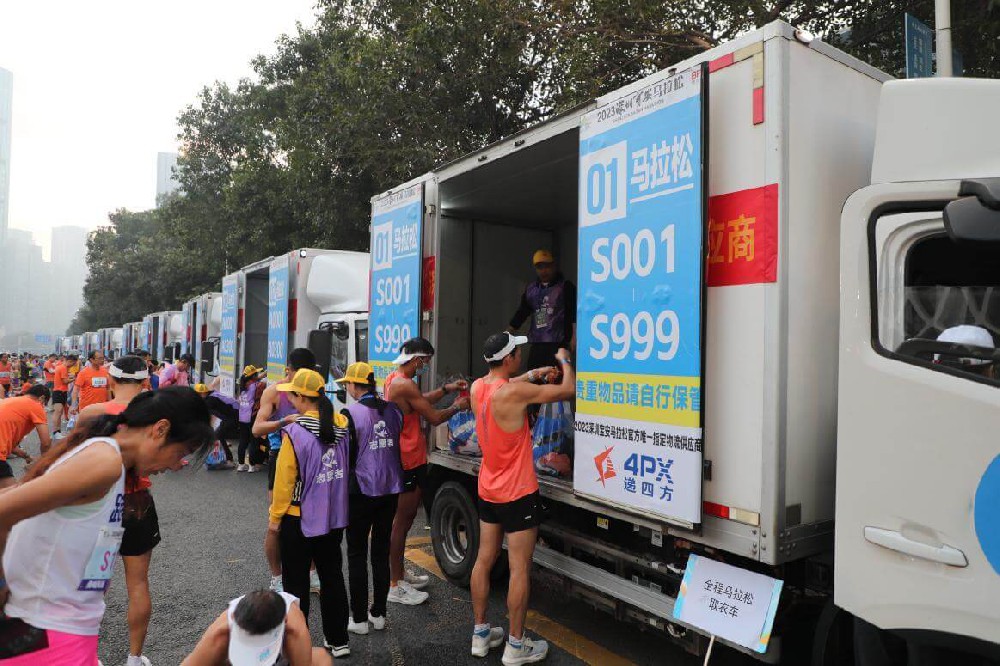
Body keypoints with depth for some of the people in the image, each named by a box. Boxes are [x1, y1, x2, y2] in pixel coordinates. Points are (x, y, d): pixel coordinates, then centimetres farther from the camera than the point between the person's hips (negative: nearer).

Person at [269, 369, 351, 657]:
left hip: (299, 519, -5)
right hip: (334, 517, 5)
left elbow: (284, 479, -15)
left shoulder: (295, 432, -20)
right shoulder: (342, 425, -5)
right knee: (332, 577, 16)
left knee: (296, 582, 10)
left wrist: (275, 516, -4)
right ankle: (338, 641, 26)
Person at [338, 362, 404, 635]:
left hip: (362, 490, -5)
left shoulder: (350, 414, -13)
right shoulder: (392, 410, 2)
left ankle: (359, 618, 12)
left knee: (357, 554, 8)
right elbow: (399, 445, 9)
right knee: (381, 551, 15)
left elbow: (346, 456, -10)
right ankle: (378, 613, 23)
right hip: (391, 489, 5)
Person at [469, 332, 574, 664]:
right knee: (520, 569, 2)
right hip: (518, 495, -8)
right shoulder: (514, 393, -23)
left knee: (484, 560, 15)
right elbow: (569, 389, -13)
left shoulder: (478, 387, -1)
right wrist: (564, 360, 5)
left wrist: (533, 373, 18)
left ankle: (480, 634, 27)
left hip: (488, 491, 8)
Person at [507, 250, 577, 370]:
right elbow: (521, 313, 19)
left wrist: (574, 337, -14)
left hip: (558, 343, -5)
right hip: (536, 343, 5)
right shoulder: (531, 289, 16)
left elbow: (575, 313, -5)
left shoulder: (566, 287, 1)